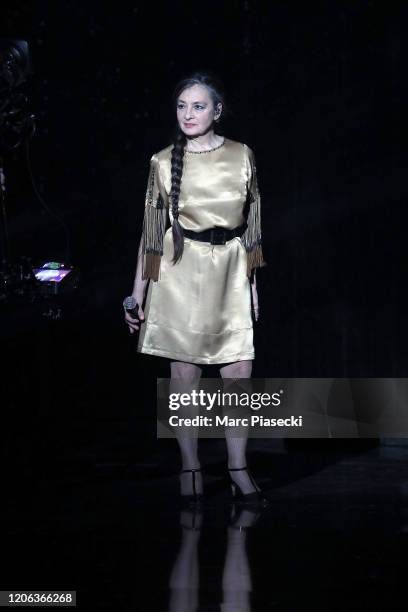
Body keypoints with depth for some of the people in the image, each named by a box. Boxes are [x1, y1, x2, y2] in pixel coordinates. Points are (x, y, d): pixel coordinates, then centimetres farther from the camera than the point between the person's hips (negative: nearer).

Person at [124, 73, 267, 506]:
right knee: (184, 375, 2)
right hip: (181, 274, -1)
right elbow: (152, 230, 4)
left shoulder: (242, 156, 4)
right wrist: (137, 293, 3)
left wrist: (253, 281, 10)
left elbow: (252, 222, 10)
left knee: (239, 374, -3)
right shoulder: (164, 162, 1)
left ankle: (238, 469, 10)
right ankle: (190, 469, 14)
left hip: (230, 273, 1)